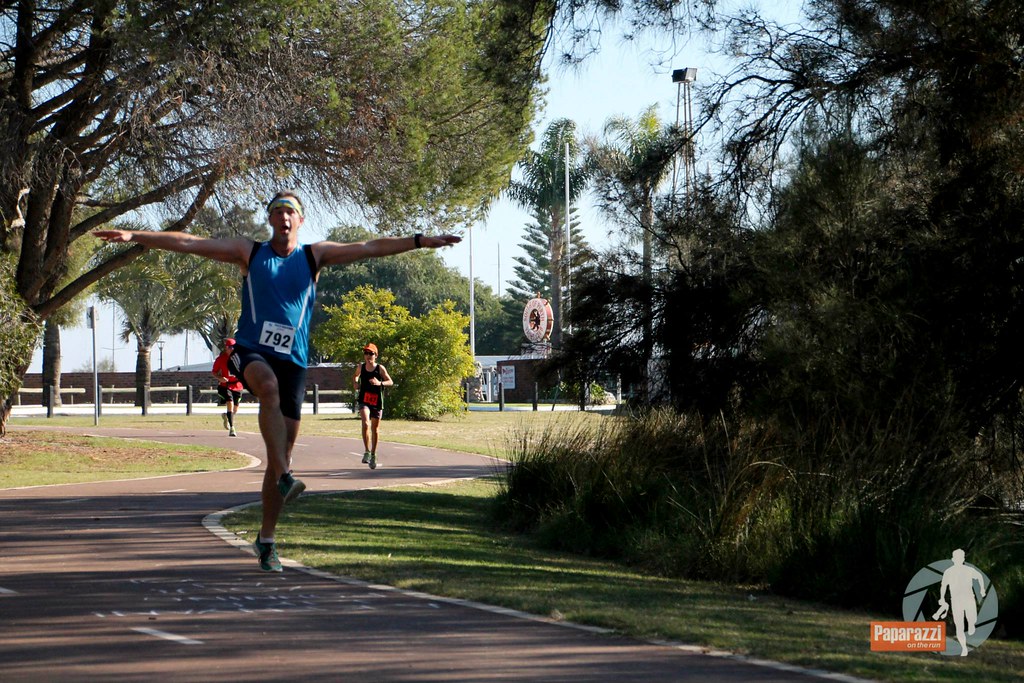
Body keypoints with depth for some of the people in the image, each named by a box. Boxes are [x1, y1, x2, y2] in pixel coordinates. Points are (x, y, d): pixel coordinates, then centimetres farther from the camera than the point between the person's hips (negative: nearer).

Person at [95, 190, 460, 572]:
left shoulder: (314, 256, 10)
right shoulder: (249, 252, 7)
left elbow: (370, 248, 6)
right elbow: (187, 243, 2)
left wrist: (421, 241, 0)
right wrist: (134, 236, -4)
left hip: (292, 360, 2)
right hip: (250, 352, -2)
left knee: (280, 454, 1)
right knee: (269, 386, -39)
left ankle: (266, 539, 11)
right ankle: (284, 478, -46)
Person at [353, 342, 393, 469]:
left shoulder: (380, 368, -6)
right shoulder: (361, 367, 1)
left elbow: (391, 382, -5)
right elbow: (356, 377, 22)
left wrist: (380, 383, -24)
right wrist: (356, 383, 0)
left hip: (377, 402, 0)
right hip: (364, 400, 0)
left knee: (375, 429, 11)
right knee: (366, 424, -24)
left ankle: (373, 455, 26)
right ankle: (366, 452, -19)